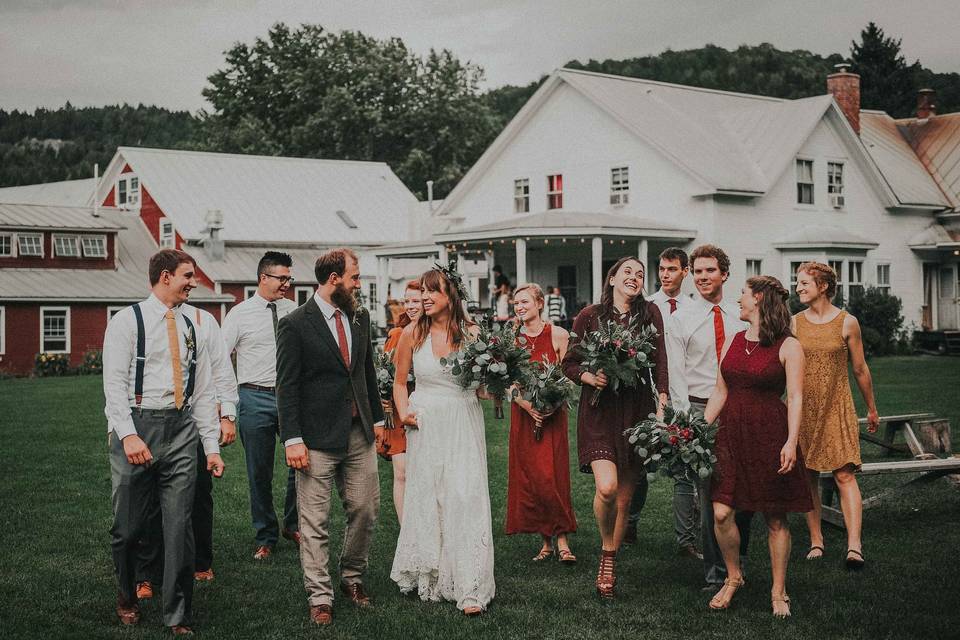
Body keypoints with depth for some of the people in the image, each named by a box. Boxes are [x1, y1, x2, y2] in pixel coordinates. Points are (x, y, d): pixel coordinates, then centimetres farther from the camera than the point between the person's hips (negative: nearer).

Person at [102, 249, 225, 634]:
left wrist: (212, 447, 9)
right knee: (129, 525, 3)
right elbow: (114, 383, -9)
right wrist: (128, 435, -21)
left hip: (181, 429, 4)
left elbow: (203, 392, 15)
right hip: (138, 426, -4)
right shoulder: (128, 321, -1)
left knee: (179, 526, 1)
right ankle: (127, 596, 30)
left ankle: (178, 618, 8)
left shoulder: (190, 328, 15)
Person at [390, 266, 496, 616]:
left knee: (465, 498, -8)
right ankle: (424, 575, 26)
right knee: (425, 498, 8)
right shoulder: (413, 333, 0)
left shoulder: (472, 333, -1)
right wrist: (404, 413, -4)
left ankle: (470, 589, -4)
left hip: (464, 423, -1)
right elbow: (400, 381, 11)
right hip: (426, 425, 1)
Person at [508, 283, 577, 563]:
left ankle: (561, 540, -3)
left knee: (552, 475, -8)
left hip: (552, 414, -3)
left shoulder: (558, 335, -3)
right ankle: (546, 540, 10)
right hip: (523, 413, 3)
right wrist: (528, 406, -12)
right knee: (527, 475, 2)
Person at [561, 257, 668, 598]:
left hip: (637, 411, 2)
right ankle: (606, 549, 8)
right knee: (607, 487, -19)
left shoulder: (650, 314, 6)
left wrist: (662, 404, -8)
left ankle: (609, 563, 22)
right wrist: (590, 377, -13)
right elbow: (569, 363, 6)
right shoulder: (590, 316, 2)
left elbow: (660, 363, 3)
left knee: (625, 496, 5)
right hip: (599, 411, -2)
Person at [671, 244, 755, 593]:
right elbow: (675, 372, -6)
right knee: (709, 493, -2)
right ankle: (715, 573, 7)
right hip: (701, 410, -3)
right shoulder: (682, 318, -1)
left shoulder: (739, 316, 10)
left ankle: (738, 561, 26)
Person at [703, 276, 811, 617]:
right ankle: (733, 577, 17)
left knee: (775, 518, 3)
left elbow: (795, 398, -8)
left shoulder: (788, 347, -3)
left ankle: (778, 592, 16)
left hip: (769, 435, -4)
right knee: (721, 513, -5)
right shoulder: (732, 342, 12)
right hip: (730, 432, 4)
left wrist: (791, 441, -17)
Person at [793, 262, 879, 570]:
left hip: (837, 408, -2)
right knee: (808, 478, 6)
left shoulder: (847, 323, -1)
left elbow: (860, 369, 7)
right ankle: (816, 541, 15)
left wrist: (871, 409, 14)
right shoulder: (793, 323, 4)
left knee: (844, 475, -11)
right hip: (802, 410, 2)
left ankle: (854, 546, -15)